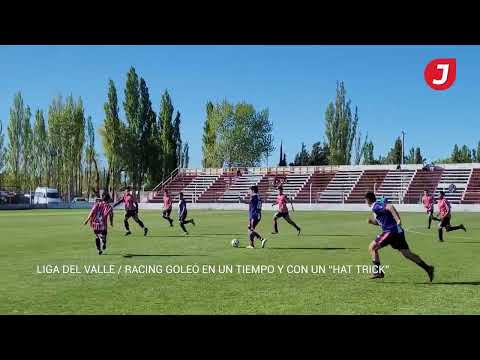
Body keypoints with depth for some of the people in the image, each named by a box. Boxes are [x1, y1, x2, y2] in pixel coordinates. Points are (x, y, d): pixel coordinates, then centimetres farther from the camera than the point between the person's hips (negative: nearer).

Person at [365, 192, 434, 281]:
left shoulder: (375, 206, -8)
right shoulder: (379, 205, 22)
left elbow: (390, 207, -25)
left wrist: (398, 220, -29)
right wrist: (372, 221, 17)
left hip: (391, 231, -9)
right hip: (397, 231, 9)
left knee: (372, 247, 1)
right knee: (407, 253, 7)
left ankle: (378, 272, 0)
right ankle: (428, 268, 0)